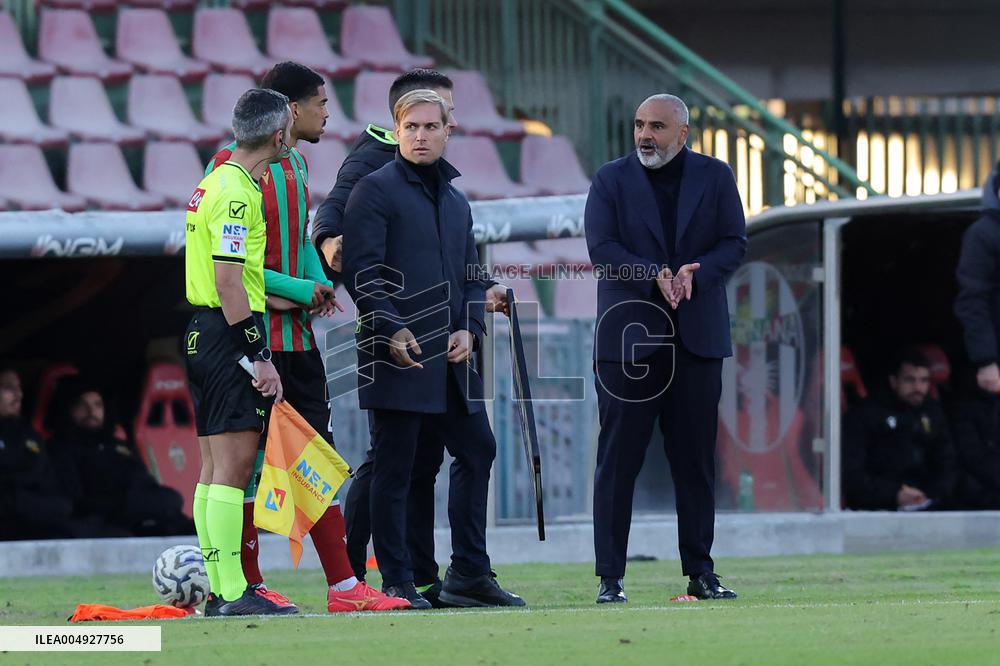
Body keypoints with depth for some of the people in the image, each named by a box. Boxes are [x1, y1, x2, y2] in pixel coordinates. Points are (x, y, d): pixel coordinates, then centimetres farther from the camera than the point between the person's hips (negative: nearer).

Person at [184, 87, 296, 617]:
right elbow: (228, 281, -20)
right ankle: (233, 593, -15)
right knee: (234, 464, -12)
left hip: (203, 331, 10)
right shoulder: (237, 193, -15)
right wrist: (260, 357, -20)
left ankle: (218, 590, 12)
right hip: (231, 334, -10)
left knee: (214, 465, 10)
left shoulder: (216, 182, 17)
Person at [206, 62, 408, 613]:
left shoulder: (296, 164, 16)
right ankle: (248, 585, 4)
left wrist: (319, 283, 5)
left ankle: (344, 587, 5)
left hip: (296, 335, 9)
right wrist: (295, 289, -18)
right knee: (247, 459, -3)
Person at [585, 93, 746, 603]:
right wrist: (655, 276, -20)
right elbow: (602, 248, -6)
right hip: (629, 336, -2)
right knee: (619, 460, -3)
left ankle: (700, 573, 12)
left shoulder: (715, 177, 8)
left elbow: (734, 242, 3)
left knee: (696, 461, 5)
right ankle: (610, 578, -2)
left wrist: (694, 274, -15)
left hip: (697, 336, 2)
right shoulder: (611, 180, 3)